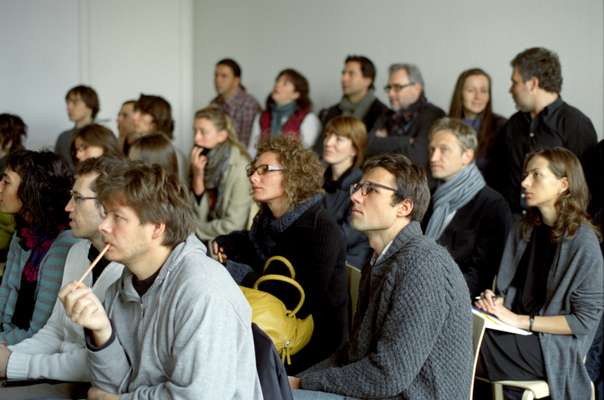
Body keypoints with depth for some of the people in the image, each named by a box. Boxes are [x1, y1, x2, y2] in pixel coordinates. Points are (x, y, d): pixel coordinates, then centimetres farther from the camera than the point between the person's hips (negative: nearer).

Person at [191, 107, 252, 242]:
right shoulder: (203, 161, 4)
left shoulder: (240, 168, -16)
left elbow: (233, 226, -18)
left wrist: (195, 231, -6)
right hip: (207, 239, 6)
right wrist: (197, 177, -10)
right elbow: (199, 218, 2)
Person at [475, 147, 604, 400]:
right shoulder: (525, 230, 11)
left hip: (555, 348, -6)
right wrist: (495, 301, -5)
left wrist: (521, 321, -15)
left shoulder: (582, 240, -11)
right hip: (522, 334, 6)